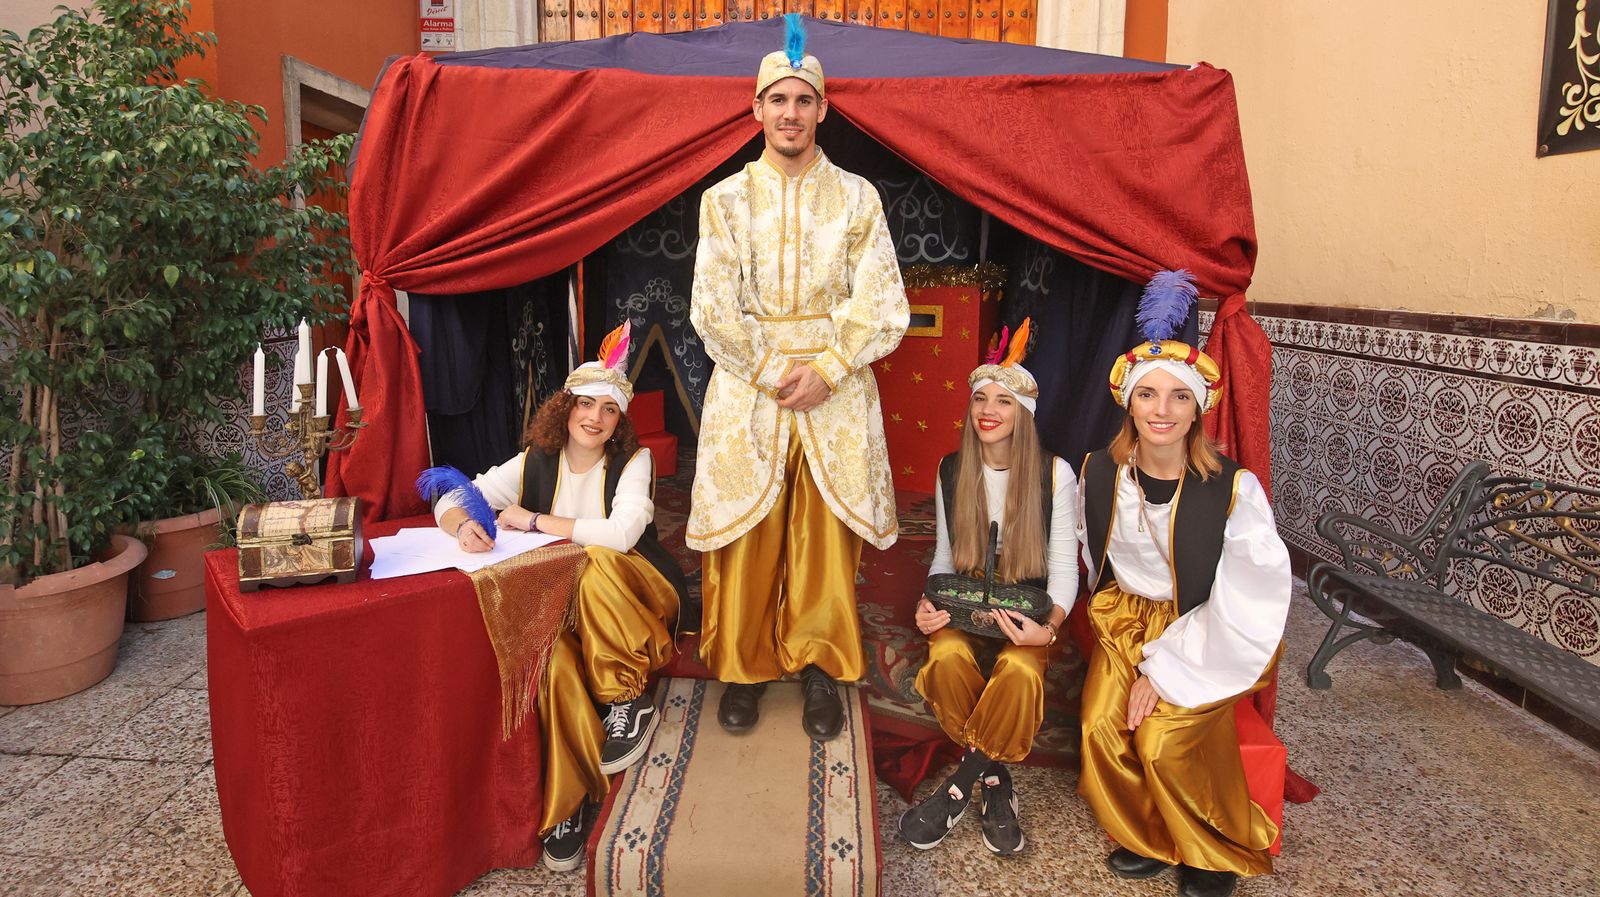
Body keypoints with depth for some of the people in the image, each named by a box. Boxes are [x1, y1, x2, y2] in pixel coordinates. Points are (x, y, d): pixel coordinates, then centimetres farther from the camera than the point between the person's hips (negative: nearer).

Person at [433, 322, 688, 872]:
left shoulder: (633, 462, -5)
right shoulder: (534, 464, 4)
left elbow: (620, 533, -23)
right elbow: (450, 500, 3)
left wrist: (533, 521, -16)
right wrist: (463, 525, -24)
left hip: (631, 596, -1)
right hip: (560, 603, 2)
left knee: (599, 562, -34)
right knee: (553, 660, -32)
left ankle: (628, 699, -17)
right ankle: (564, 803, -20)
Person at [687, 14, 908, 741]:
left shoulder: (857, 198, 5)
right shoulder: (725, 199, 5)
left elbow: (882, 307, 0)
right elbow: (713, 308, -2)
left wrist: (826, 373, -11)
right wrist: (774, 373, -10)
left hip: (836, 393, 0)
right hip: (746, 390, 0)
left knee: (826, 538, 4)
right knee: (746, 538, 3)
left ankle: (819, 666, 18)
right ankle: (744, 666, 19)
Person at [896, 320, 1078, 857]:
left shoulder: (1055, 474, -6)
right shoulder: (951, 471, 3)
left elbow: (1063, 566, -4)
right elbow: (944, 555, 10)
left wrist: (1049, 627, -22)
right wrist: (928, 604, -9)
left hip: (1025, 609, -2)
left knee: (1020, 672, -35)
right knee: (947, 659, -32)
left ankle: (959, 787, -13)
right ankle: (995, 780, -9)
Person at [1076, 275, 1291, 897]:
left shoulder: (1233, 489, -19)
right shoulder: (1100, 473, -7)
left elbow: (1243, 601, -16)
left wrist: (1166, 668, -17)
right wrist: (1135, 651, 3)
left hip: (1208, 632, -3)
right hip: (1127, 619, 4)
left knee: (1165, 739, -22)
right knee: (1101, 725, -18)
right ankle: (1151, 838, 12)